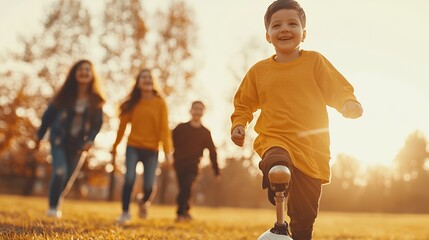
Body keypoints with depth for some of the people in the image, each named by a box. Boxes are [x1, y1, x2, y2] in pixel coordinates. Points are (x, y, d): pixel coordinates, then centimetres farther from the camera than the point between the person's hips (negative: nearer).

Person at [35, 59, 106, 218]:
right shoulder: (64, 95, -5)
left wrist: (90, 141, -12)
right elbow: (49, 115, 2)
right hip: (59, 140, -2)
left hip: (78, 144, 2)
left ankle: (56, 205, 30)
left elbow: (97, 123, 3)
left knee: (67, 176, 7)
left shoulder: (96, 100, -3)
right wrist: (39, 136, 6)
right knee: (60, 171, -19)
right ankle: (52, 207, -5)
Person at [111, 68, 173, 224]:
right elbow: (123, 125, 5)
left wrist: (167, 150, -14)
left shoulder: (160, 103, -3)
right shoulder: (132, 103, 3)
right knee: (129, 179, -15)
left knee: (149, 185, -2)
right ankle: (125, 213, 3)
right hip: (133, 147, 1)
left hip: (151, 150, -1)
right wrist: (115, 147, 7)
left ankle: (144, 202, 33)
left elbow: (164, 128, -7)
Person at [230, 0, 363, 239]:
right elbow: (244, 104, 20)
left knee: (304, 218, 7)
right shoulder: (258, 70, 9)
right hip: (274, 139, 0)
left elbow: (338, 91, 3)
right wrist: (238, 125, 2)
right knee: (278, 165, -41)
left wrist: (349, 104, -19)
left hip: (312, 148, 0)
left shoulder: (315, 61, 4)